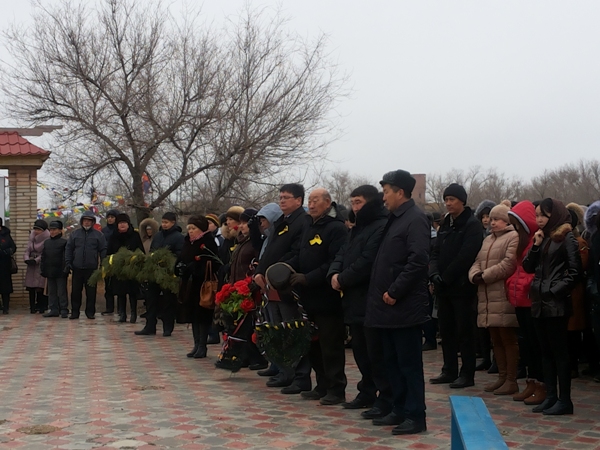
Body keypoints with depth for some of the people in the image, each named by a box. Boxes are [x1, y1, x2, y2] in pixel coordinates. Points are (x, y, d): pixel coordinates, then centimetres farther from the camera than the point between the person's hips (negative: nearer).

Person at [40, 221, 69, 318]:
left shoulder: (64, 242, -6)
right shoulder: (47, 243, 13)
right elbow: (43, 258, 16)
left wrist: (65, 270, -14)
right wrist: (43, 271, 11)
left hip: (60, 273, -6)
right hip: (50, 273, 6)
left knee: (62, 292, -2)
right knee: (51, 292, 10)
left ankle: (64, 310, 2)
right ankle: (54, 310, 16)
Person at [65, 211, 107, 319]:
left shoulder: (98, 235, 6)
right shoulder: (75, 234, 10)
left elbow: (103, 250, 3)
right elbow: (68, 249, 9)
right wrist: (68, 263, -1)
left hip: (92, 268, -1)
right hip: (77, 268, 2)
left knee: (91, 292, 3)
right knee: (75, 291, 4)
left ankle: (90, 312, 11)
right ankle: (75, 311, 12)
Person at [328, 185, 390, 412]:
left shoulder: (381, 227, -14)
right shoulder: (358, 228, 19)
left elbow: (367, 262, -21)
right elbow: (343, 253, 15)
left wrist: (343, 280, -11)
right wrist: (334, 273, -5)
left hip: (372, 301, -10)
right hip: (355, 300, 10)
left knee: (376, 352, -6)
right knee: (360, 349, 16)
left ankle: (386, 399, 1)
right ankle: (367, 392, 26)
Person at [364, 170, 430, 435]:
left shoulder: (415, 220, -12)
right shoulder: (395, 219, 17)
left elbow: (418, 261, -23)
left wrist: (394, 292, -20)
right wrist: (385, 293, 12)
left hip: (404, 306, -9)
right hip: (389, 305, 9)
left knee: (409, 363, -3)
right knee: (392, 362, 14)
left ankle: (416, 416, 3)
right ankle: (399, 411, 22)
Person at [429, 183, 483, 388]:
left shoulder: (472, 225, -9)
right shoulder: (445, 225, 16)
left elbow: (465, 256, -17)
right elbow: (436, 253, 11)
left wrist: (445, 277, -15)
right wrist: (434, 274, -7)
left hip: (462, 287, -7)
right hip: (443, 287, 7)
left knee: (465, 331, -1)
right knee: (446, 330, 11)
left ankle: (467, 374, 5)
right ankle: (449, 371, 20)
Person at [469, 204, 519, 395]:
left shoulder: (514, 237, -5)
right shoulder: (488, 239, 23)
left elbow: (509, 264, -17)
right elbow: (477, 262, 18)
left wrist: (485, 276, -13)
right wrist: (475, 275, -4)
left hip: (504, 298, -8)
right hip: (488, 298, 8)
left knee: (508, 338, -4)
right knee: (496, 339, 12)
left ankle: (511, 380, 1)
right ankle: (502, 377, 20)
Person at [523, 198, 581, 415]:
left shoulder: (566, 238, -6)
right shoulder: (543, 237, 16)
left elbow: (574, 271, -10)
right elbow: (528, 267, 12)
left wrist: (556, 291, -14)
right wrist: (535, 246, -1)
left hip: (556, 303, -8)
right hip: (539, 302, 8)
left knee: (559, 351, -3)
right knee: (546, 351, 10)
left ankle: (565, 400, 1)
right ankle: (550, 396, 15)